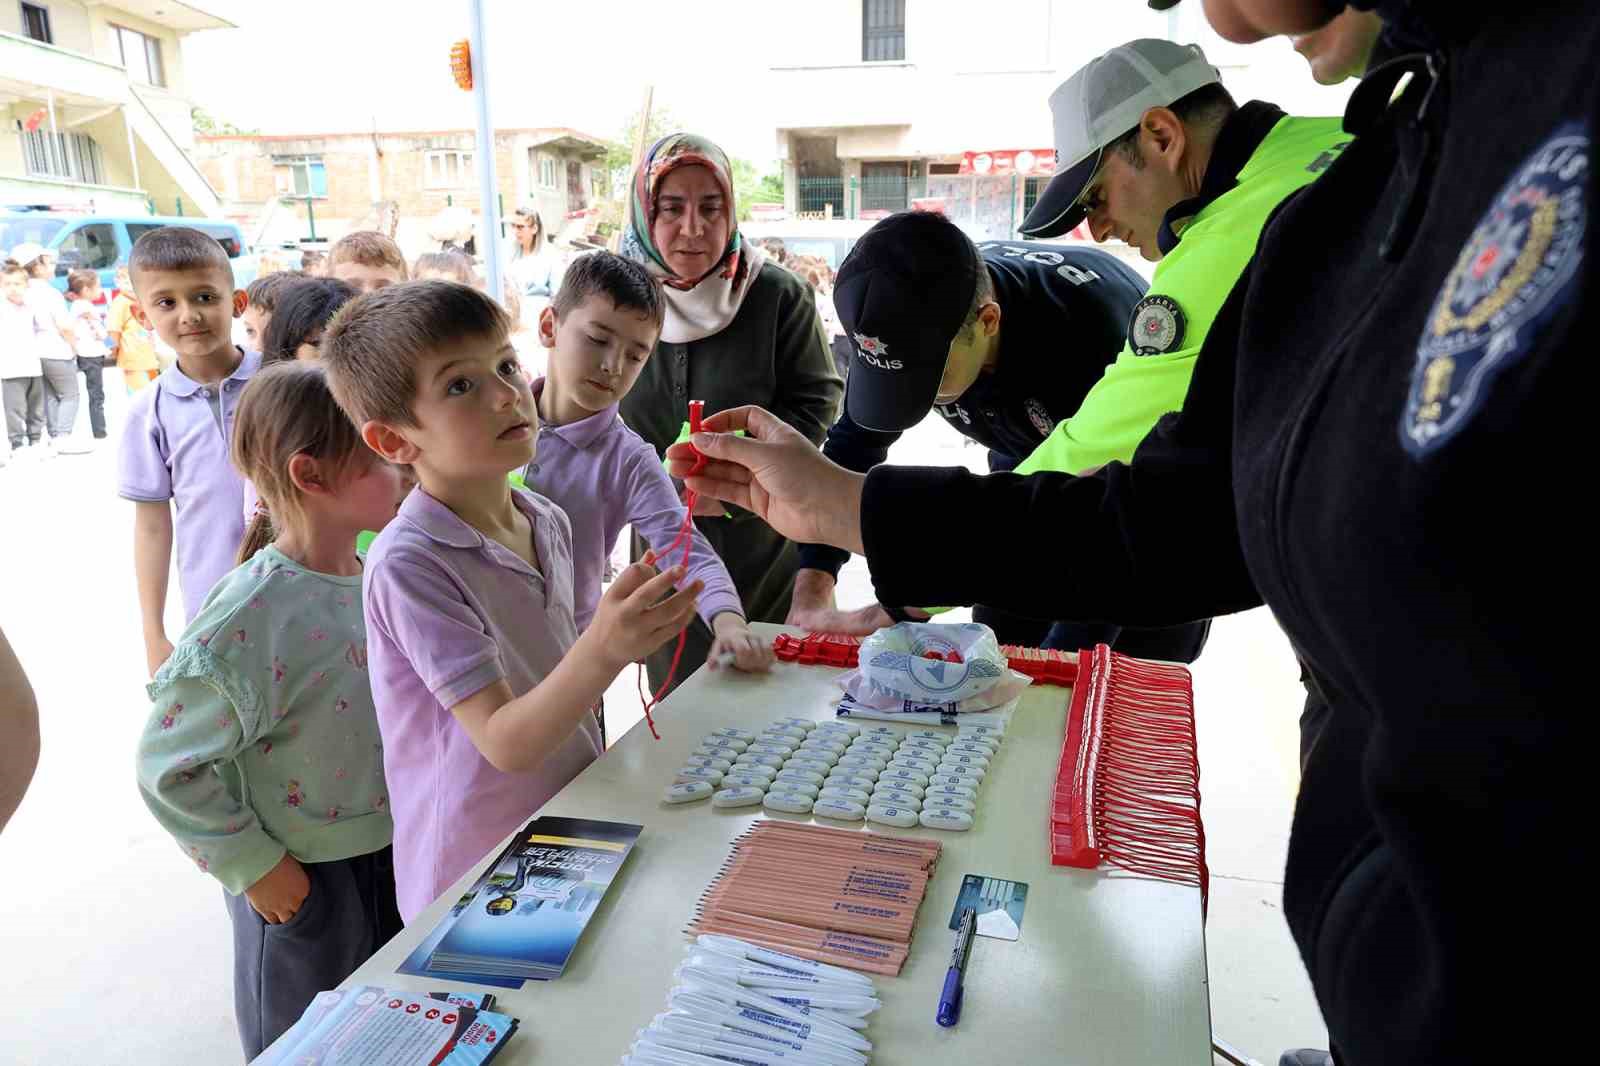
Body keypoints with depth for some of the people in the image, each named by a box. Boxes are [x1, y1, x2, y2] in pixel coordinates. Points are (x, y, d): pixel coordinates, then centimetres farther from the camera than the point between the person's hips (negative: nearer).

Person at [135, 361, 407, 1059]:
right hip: (302, 879, -6)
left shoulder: (371, 578, -5)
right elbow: (167, 768, -20)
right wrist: (252, 865, -14)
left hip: (390, 851, 6)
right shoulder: (249, 619, -28)